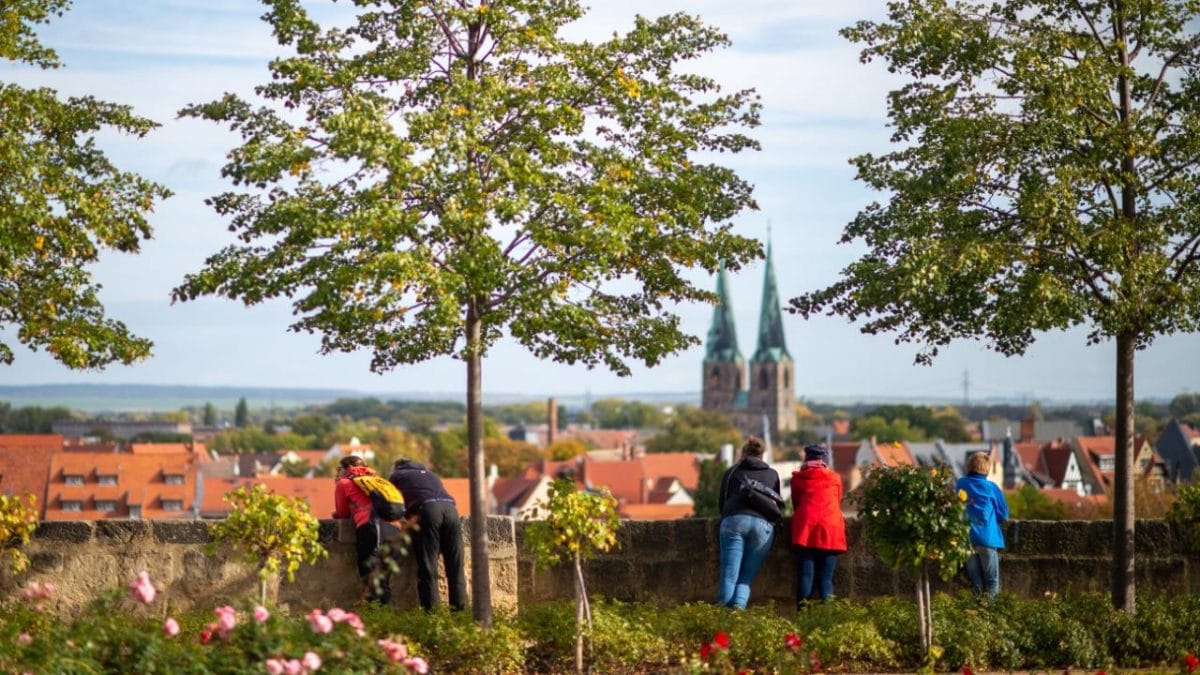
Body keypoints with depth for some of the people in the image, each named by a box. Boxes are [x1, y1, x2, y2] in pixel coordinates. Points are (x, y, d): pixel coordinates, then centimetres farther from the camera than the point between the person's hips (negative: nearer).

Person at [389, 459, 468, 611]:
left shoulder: (396, 475, 25)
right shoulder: (429, 474, 39)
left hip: (426, 509, -4)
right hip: (450, 507, 4)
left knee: (427, 566, -4)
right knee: (455, 565, 5)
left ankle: (432, 609, -11)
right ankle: (460, 608, 0)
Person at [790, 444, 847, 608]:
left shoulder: (798, 478, 17)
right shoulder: (835, 478, 20)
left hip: (805, 528, -1)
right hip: (831, 529, 1)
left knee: (805, 573, -3)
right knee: (826, 576, 1)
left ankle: (802, 606, -18)